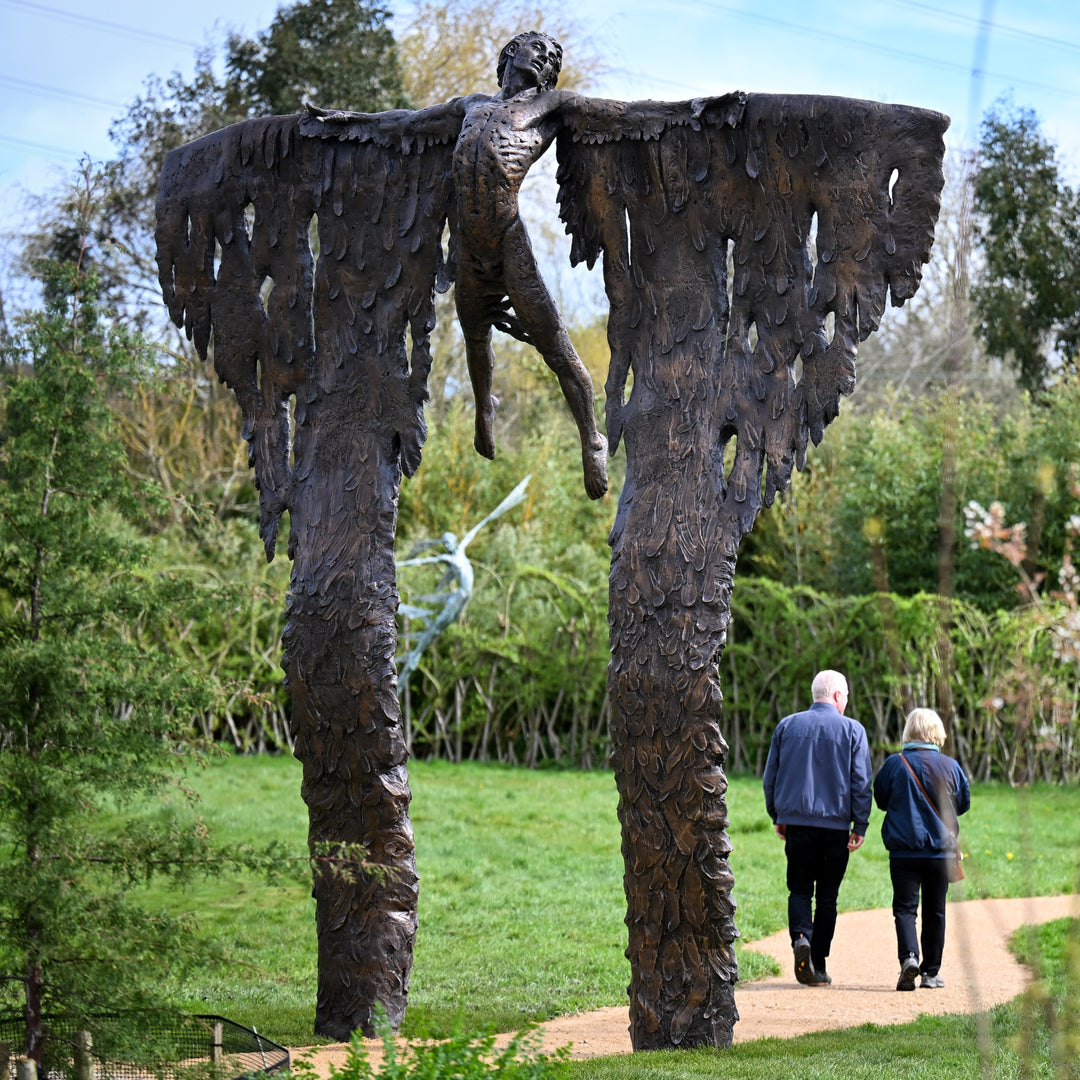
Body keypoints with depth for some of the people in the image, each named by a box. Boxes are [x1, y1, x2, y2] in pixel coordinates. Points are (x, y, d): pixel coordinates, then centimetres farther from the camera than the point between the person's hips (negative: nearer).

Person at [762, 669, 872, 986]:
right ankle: (818, 967, 7)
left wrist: (778, 817, 18)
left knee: (799, 889, 9)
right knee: (827, 895, 7)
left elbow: (770, 777, 9)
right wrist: (860, 826, 0)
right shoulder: (852, 730, -2)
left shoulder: (787, 726, 5)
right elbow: (861, 782, -4)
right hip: (836, 825, -1)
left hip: (796, 821, 1)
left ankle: (801, 936, -20)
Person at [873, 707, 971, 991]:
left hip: (904, 851, -1)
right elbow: (964, 803, 9)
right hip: (941, 851, 2)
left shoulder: (894, 764, -6)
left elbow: (881, 800, 7)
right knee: (935, 911, 12)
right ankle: (931, 971, 15)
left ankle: (908, 956, -24)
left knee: (905, 907, 0)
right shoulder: (950, 766, -3)